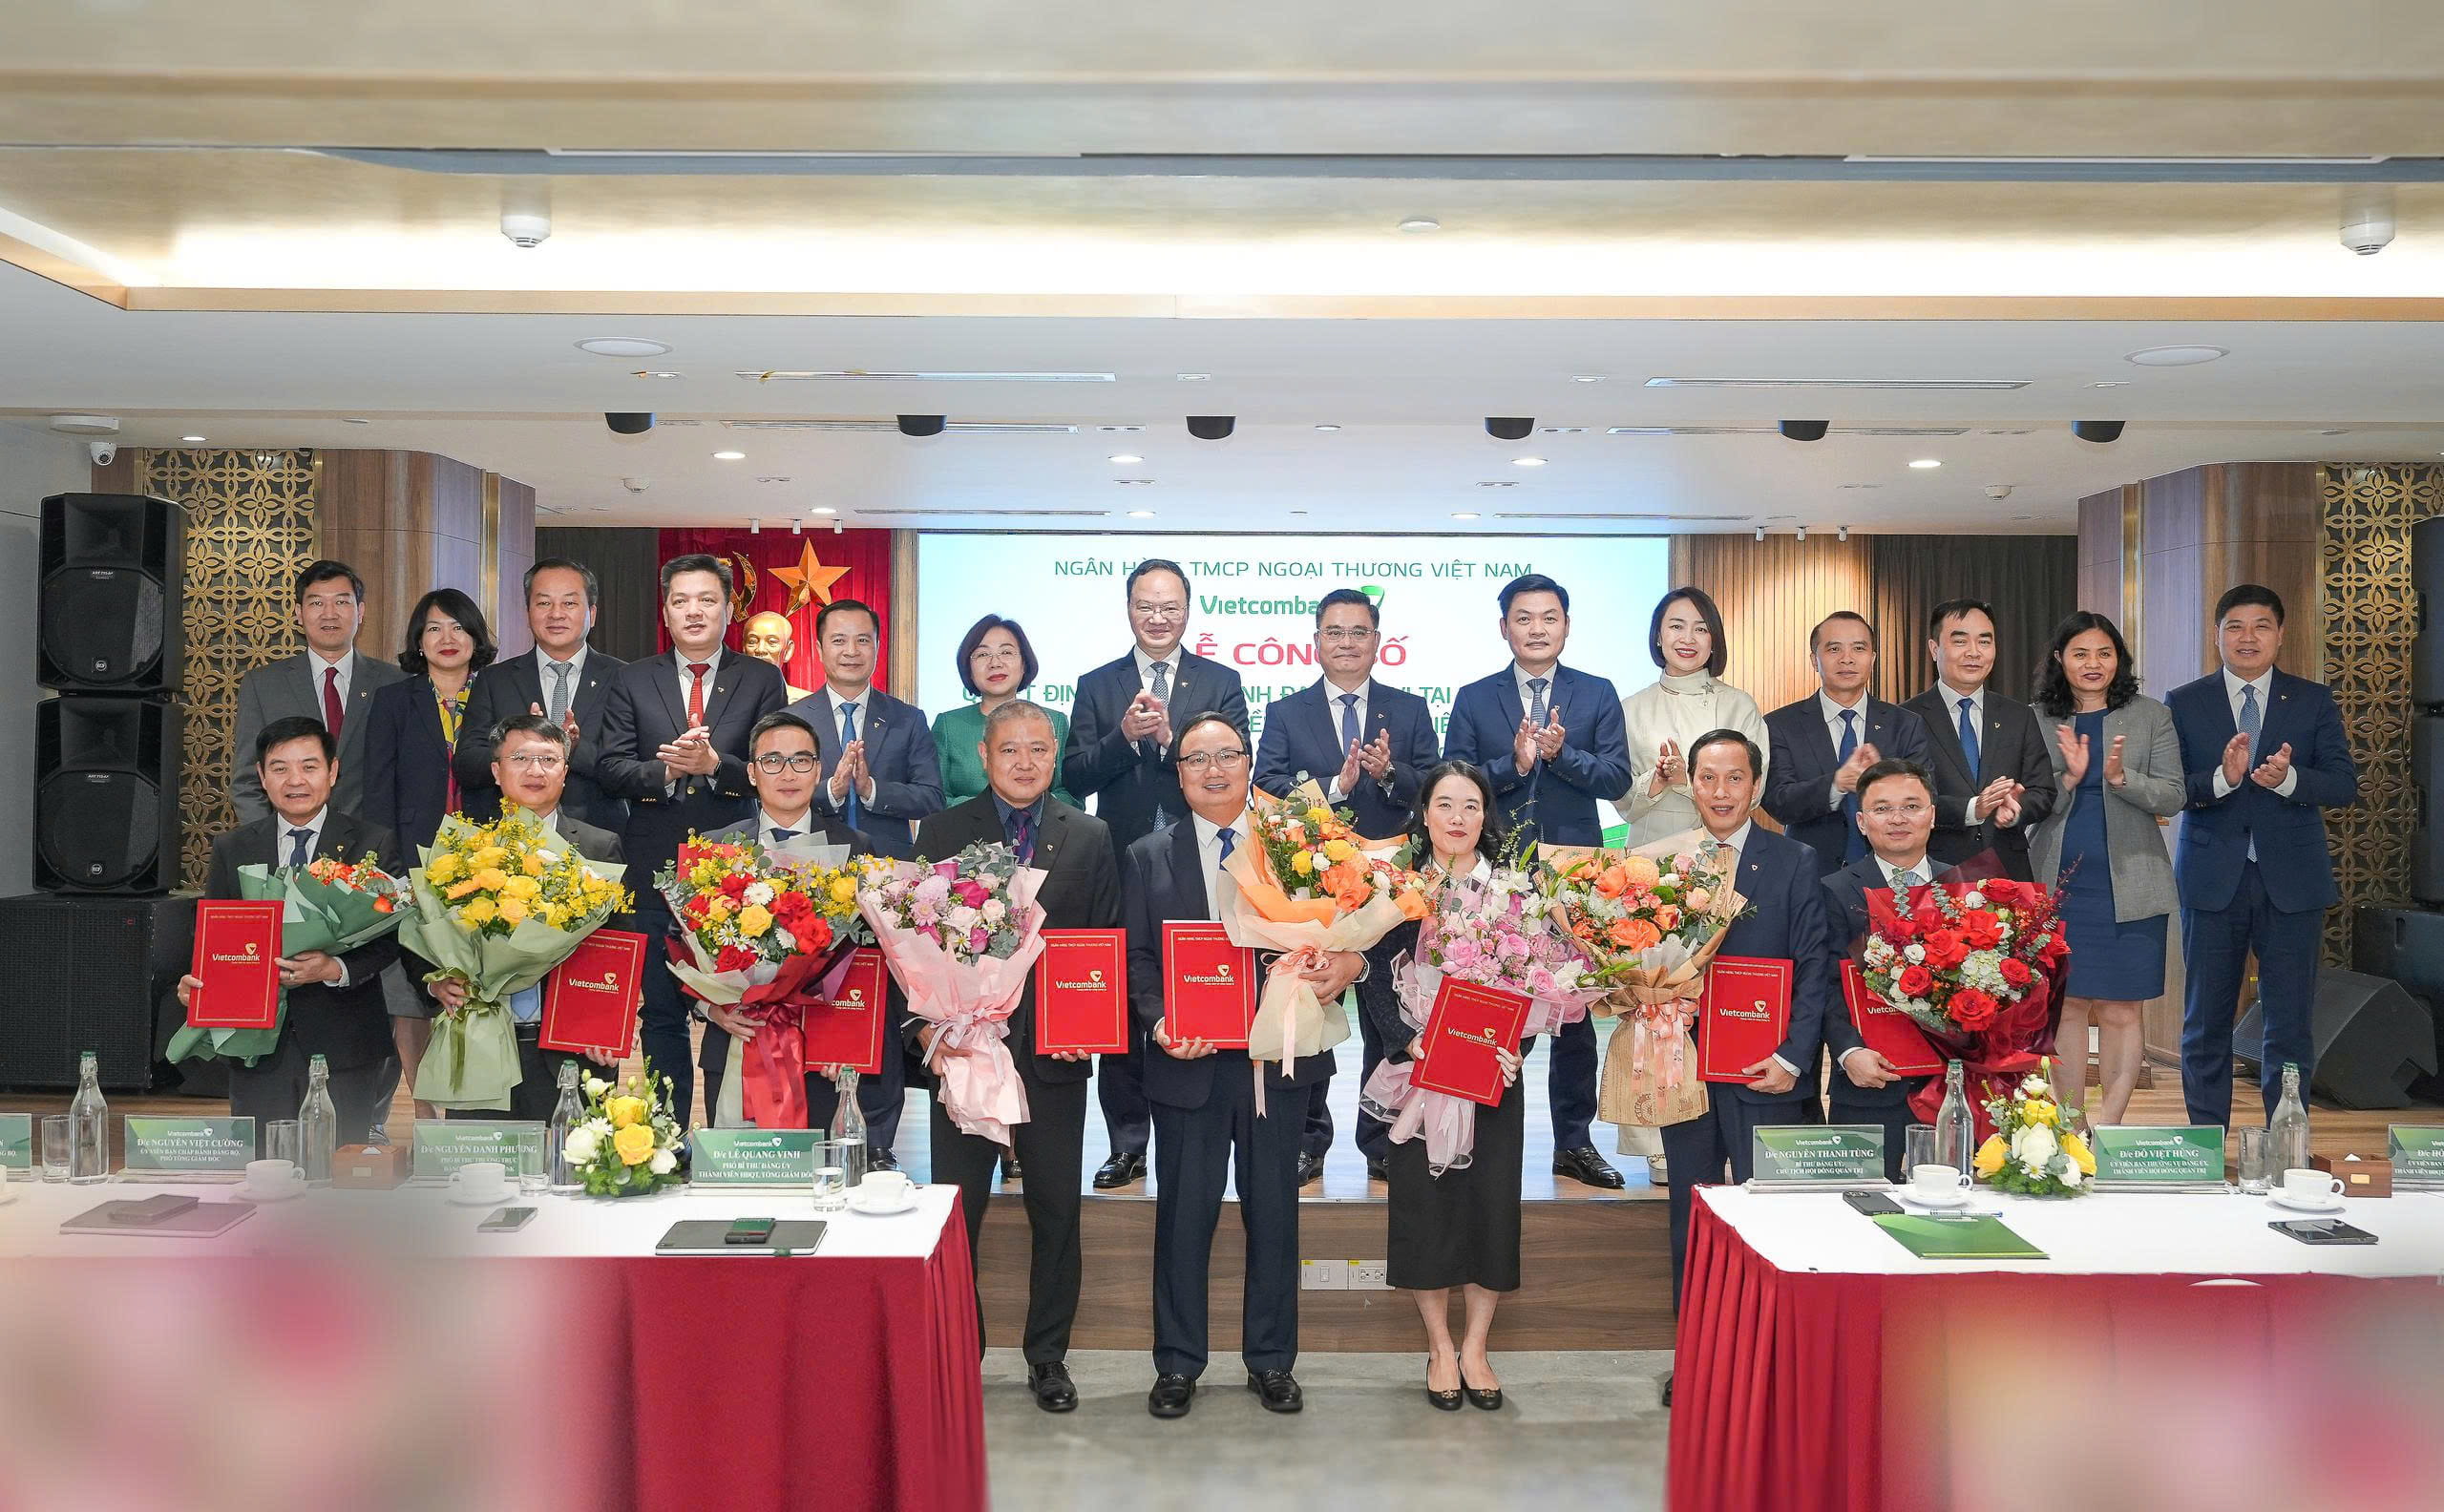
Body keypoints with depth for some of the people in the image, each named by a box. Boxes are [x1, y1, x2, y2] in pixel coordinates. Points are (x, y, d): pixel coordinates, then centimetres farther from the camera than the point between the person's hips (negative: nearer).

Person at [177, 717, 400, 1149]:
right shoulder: (231, 849, 9)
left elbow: (389, 937, -4)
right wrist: (194, 983, -9)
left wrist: (336, 969, -20)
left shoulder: (373, 844, 0)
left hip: (343, 1046, -2)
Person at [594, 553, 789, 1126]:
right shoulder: (633, 681, 10)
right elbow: (609, 768, 2)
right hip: (655, 872, 2)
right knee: (659, 1014, 8)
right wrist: (667, 771, -16)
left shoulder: (761, 680, 6)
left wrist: (715, 764, -19)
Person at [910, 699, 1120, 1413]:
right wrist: (924, 1024, -10)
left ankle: (1048, 1356, 24)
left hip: (1054, 1055, 1)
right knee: (954, 1212, 6)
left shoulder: (1090, 838, 6)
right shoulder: (942, 832, 4)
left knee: (1056, 1212, 9)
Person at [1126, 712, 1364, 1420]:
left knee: (1275, 1211, 10)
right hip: (1189, 1063, 0)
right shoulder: (1148, 858, 7)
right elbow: (1136, 959, 3)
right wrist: (1158, 1022, -14)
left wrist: (1350, 960, -20)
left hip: (1278, 1059, 0)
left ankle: (1271, 1360, 25)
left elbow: (1337, 930, 3)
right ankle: (1177, 1363, 21)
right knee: (1183, 1215, 7)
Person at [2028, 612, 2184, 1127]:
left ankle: (2109, 1123, 7)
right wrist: (2068, 779, -14)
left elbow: (2174, 796, 0)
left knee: (2119, 1011, 0)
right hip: (2057, 886, 1)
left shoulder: (2151, 717, 6)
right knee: (2066, 1006, 4)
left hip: (2128, 888, -1)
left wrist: (2120, 777, -18)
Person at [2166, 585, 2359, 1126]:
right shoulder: (2184, 703, 3)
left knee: (2290, 1023, 5)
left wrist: (2287, 779, -23)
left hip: (2292, 880, 1)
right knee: (2206, 1023, 6)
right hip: (2212, 879, 0)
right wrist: (2222, 778, -23)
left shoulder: (2314, 701, 6)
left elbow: (2344, 785, -3)